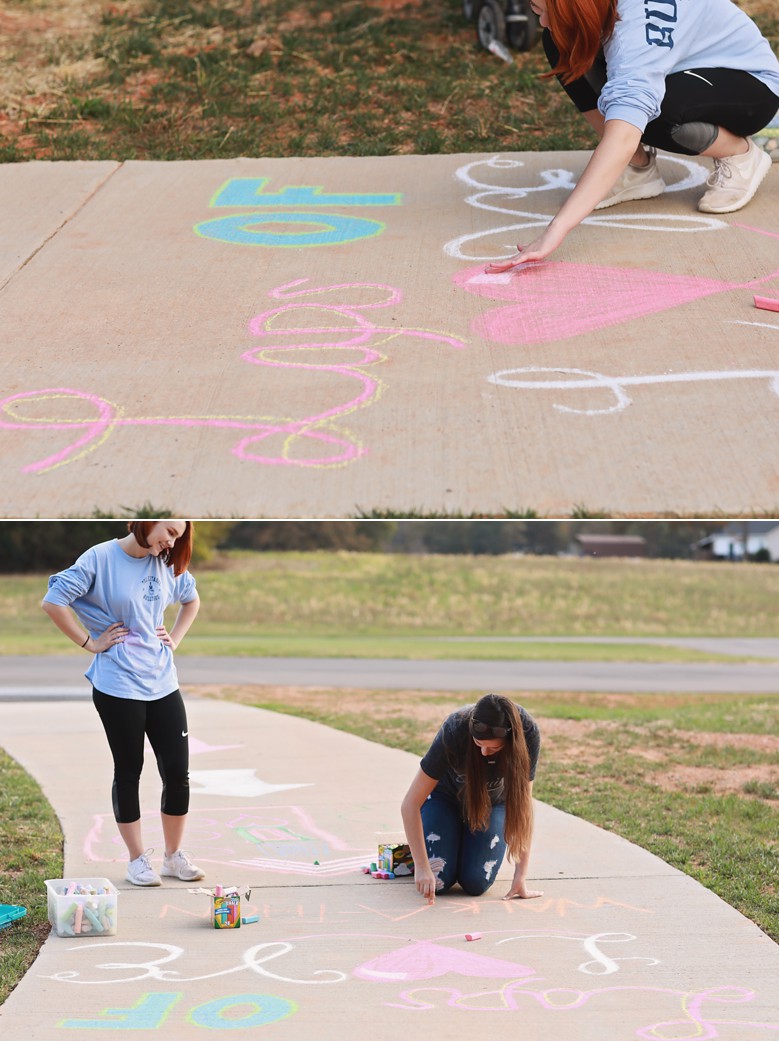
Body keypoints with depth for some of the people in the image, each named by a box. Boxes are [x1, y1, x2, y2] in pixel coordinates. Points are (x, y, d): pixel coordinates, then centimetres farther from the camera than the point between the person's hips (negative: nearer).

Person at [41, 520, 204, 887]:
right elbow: (53, 602, -14)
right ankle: (137, 859, 17)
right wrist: (90, 643, -10)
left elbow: (192, 600, 27)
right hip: (119, 686, -5)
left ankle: (174, 855, 20)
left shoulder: (167, 565, 7)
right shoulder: (101, 558, -11)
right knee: (128, 772, 6)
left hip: (162, 683, 5)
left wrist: (175, 639, 13)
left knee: (178, 770, 4)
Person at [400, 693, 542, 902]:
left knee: (476, 884, -16)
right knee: (437, 881, -17)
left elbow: (524, 803, -26)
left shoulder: (528, 733, -32)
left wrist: (521, 875, -29)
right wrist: (421, 866, -40)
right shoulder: (454, 730, -36)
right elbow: (410, 804, -33)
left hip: (493, 802, 1)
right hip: (445, 797, -1)